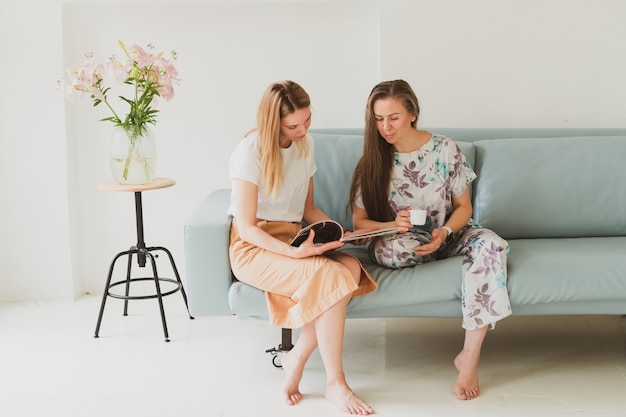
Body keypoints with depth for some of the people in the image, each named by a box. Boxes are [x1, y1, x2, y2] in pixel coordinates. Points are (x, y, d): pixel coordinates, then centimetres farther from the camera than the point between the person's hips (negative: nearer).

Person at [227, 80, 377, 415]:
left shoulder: (304, 145, 8)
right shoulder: (251, 151, -14)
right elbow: (246, 227, -16)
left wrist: (341, 233, -2)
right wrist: (294, 252, -29)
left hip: (294, 239, 7)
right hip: (254, 248, -6)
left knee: (351, 267, -25)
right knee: (330, 276, -31)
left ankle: (296, 358, -13)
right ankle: (335, 383, -19)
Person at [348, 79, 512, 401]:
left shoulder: (445, 150, -6)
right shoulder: (372, 161, -5)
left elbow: (463, 207, -1)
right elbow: (358, 221, -4)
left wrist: (444, 233, -23)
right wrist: (392, 226, -25)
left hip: (446, 235, 0)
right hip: (401, 241, 0)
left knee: (490, 245, -32)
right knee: (388, 249, -38)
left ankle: (470, 356, -31)